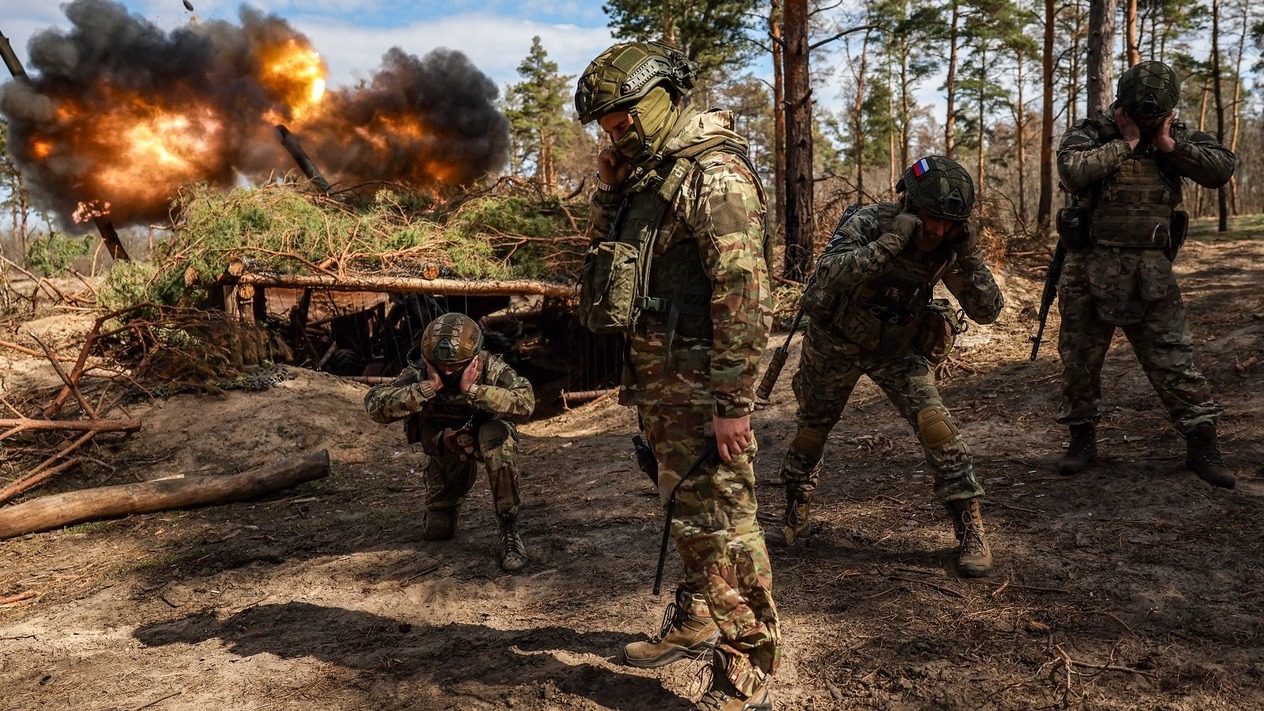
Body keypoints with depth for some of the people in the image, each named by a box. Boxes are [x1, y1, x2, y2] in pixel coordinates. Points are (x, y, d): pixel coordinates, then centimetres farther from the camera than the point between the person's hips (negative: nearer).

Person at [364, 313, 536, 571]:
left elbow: (526, 403, -43)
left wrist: (472, 390, -48)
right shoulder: (419, 372, -25)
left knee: (498, 435, -38)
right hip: (445, 449, 2)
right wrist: (428, 387, -46)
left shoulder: (490, 367, -28)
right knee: (437, 531, 2)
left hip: (484, 436, -2)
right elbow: (376, 407, -37)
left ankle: (509, 532, -28)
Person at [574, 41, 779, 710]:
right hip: (656, 379, 9)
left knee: (718, 523, -3)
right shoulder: (650, 174, 13)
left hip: (700, 384, -9)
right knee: (685, 512, 21)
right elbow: (607, 246, 24)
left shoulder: (714, 174, -16)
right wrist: (608, 183, 7)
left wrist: (733, 403, -23)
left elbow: (742, 294, -22)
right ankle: (695, 622, 39)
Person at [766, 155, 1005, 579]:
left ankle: (971, 530, -3)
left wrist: (970, 259, -33)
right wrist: (888, 243, -50)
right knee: (811, 429, 12)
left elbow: (988, 311, -18)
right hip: (835, 344, -1)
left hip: (899, 350, 1)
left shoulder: (951, 244, -18)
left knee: (935, 425, -17)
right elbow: (827, 275, -44)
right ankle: (796, 517, 35)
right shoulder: (868, 224, -28)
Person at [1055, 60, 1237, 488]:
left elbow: (1223, 168, -5)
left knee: (1173, 357, 1)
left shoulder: (1178, 136, 6)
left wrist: (1169, 146, -11)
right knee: (1080, 359, 8)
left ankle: (1201, 443, 11)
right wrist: (1125, 143, -16)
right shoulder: (1090, 133, -4)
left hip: (1151, 273, 1)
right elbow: (1072, 172, -24)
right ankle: (1083, 438, 25)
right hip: (1091, 270, -1)